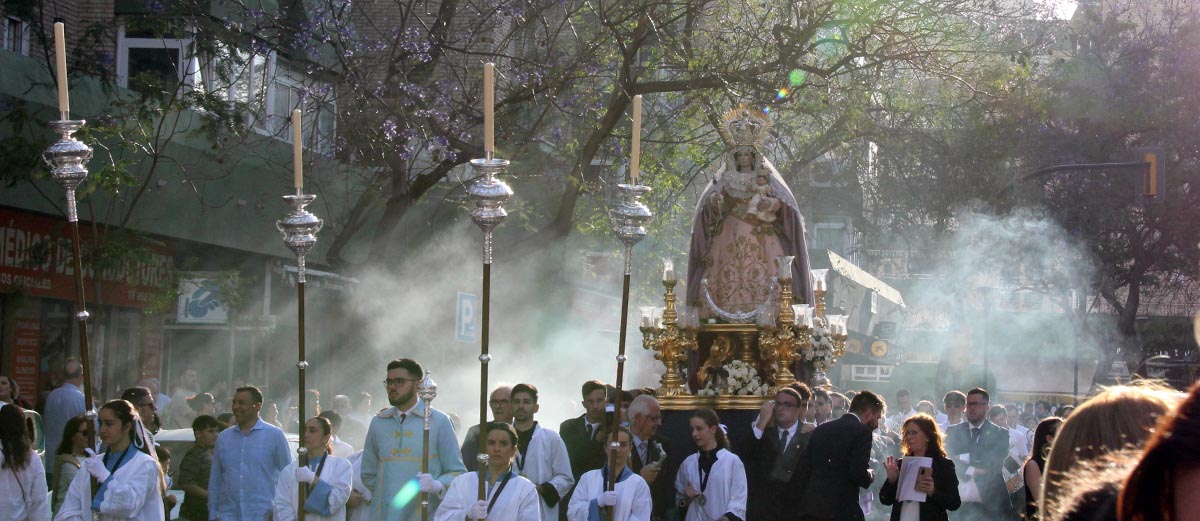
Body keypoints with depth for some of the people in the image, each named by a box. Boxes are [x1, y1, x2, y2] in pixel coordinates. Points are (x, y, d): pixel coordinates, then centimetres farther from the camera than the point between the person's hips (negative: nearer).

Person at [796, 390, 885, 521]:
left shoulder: (820, 430, 15)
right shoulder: (862, 431, -5)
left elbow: (803, 471, 12)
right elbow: (859, 474, -15)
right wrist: (870, 475, 7)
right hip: (842, 510, -6)